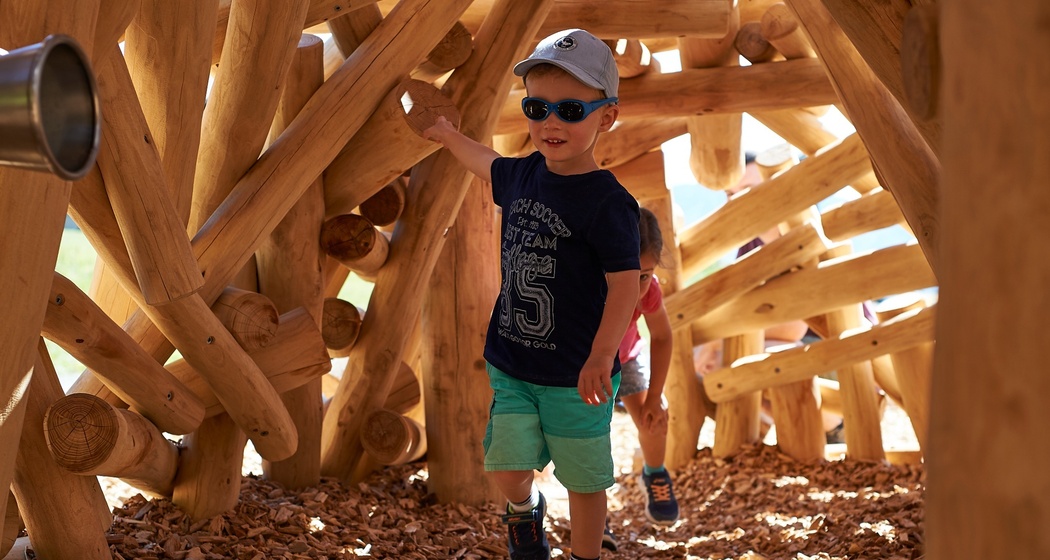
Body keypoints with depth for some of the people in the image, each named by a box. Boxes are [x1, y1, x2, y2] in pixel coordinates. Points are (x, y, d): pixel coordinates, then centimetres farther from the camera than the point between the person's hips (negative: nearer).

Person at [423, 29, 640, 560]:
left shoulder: (607, 202, -18)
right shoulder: (522, 175, 3)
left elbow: (624, 282, -22)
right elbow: (487, 163, 26)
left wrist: (601, 357, -33)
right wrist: (448, 135, 43)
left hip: (575, 376, -5)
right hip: (511, 364, 5)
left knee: (583, 480, 8)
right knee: (506, 467, -1)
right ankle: (525, 508, 32)